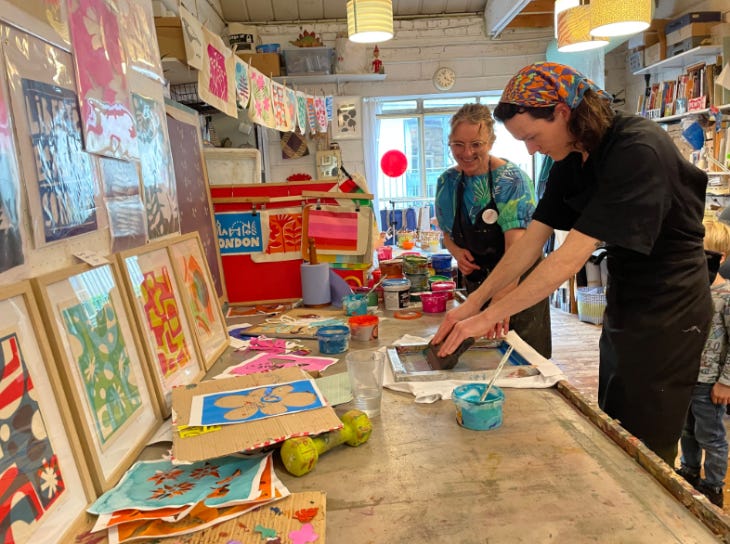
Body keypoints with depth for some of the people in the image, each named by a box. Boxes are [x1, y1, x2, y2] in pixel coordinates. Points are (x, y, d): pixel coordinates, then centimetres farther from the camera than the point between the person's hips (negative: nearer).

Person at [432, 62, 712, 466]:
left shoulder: (638, 150, -25)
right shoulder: (571, 160, 1)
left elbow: (573, 255, -31)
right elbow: (532, 240, -1)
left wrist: (489, 316, -29)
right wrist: (474, 302, -8)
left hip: (666, 312, -8)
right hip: (623, 306, 8)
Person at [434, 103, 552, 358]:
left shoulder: (511, 179, -17)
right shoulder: (447, 181, 0)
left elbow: (516, 246, -28)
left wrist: (501, 299, -41)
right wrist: (457, 251, -10)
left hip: (518, 287, -5)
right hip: (476, 285, 5)